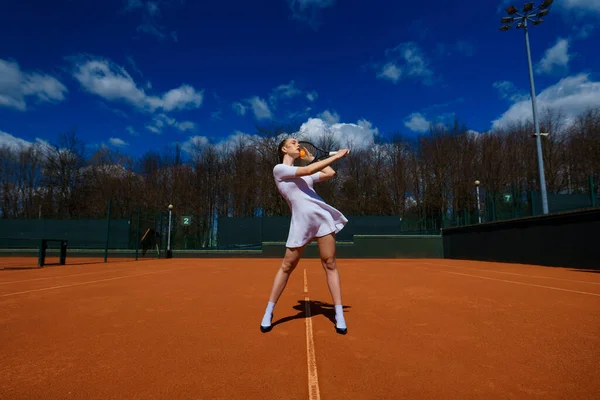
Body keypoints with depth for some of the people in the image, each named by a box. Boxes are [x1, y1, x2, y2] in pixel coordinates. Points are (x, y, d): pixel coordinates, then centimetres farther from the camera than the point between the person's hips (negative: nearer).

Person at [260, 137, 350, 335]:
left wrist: (311, 157, 25)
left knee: (330, 264, 3)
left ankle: (339, 315, 10)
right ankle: (268, 312, 19)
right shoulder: (279, 169, 0)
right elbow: (308, 170, -13)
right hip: (301, 222, -5)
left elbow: (330, 173, 19)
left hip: (323, 217, 5)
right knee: (287, 266, 4)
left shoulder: (304, 173, 20)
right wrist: (336, 156, -8)